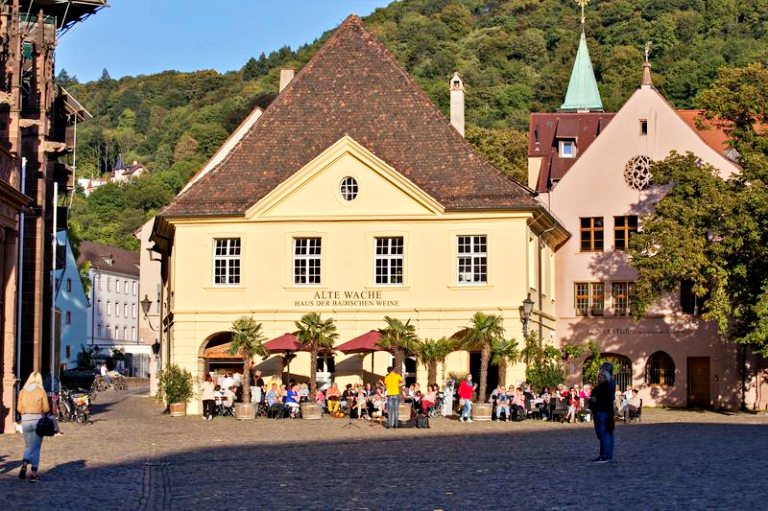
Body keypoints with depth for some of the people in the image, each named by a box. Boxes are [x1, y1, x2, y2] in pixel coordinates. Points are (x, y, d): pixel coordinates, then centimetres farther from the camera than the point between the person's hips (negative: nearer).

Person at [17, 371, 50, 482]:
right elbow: (46, 408, -5)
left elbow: (19, 409, 3)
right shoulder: (41, 391, -3)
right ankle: (34, 474, 1)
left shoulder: (23, 391, 3)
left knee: (28, 447, 16)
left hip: (25, 420, 2)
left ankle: (24, 465, -11)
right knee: (36, 448, 6)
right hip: (38, 420, -2)